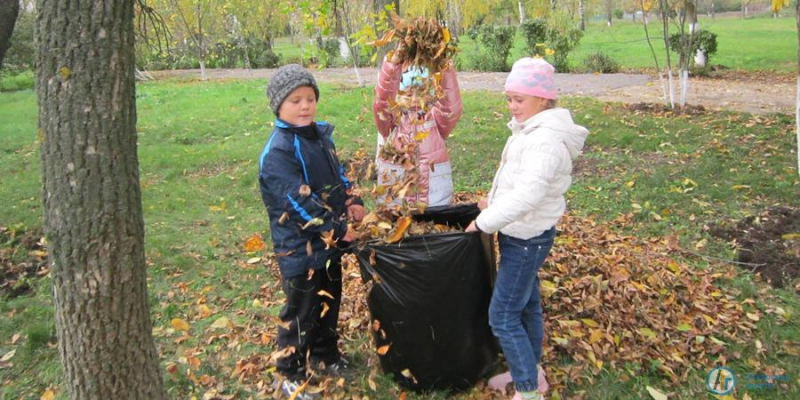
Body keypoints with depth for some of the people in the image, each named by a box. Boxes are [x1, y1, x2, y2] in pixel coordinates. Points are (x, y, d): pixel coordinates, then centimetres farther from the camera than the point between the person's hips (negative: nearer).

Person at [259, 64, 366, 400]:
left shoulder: (320, 135, 6)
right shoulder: (278, 152, -22)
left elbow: (338, 175, 17)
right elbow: (300, 202, -26)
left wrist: (351, 201, -2)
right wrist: (338, 231, -23)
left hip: (330, 238, 8)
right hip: (300, 246, -8)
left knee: (329, 303, 22)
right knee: (300, 312, 6)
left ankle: (325, 354, 43)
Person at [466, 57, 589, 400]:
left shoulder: (546, 140, -25)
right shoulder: (531, 130, 6)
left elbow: (526, 195, -33)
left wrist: (484, 223, -24)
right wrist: (494, 201, 10)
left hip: (527, 238, -10)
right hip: (523, 233, 10)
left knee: (503, 317, -2)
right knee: (526, 304, 22)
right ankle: (531, 371, 39)